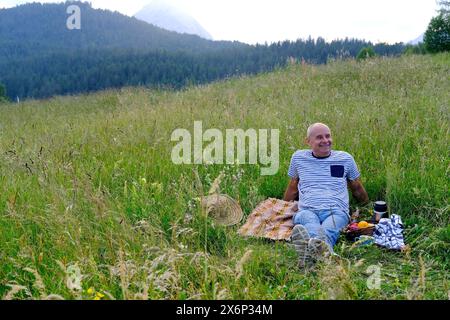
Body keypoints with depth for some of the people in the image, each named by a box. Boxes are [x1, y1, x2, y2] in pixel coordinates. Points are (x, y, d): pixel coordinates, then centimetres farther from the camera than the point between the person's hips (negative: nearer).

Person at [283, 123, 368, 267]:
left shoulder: (345, 158, 19)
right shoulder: (298, 157, 20)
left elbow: (357, 189, 32)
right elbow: (292, 188, 32)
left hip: (337, 211, 0)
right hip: (307, 210, 0)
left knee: (327, 230, -39)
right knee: (309, 222, -40)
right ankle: (323, 249, -72)